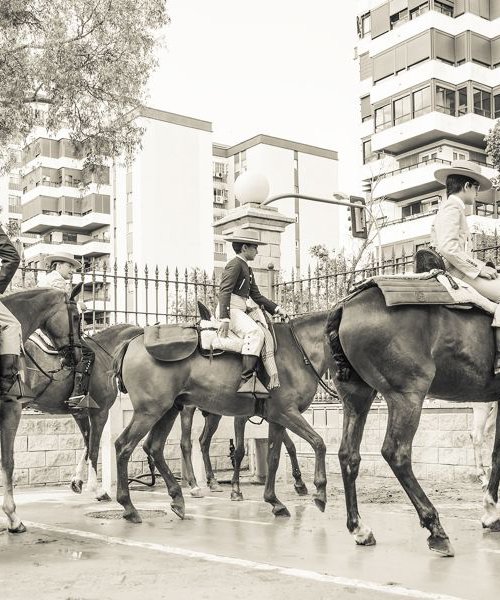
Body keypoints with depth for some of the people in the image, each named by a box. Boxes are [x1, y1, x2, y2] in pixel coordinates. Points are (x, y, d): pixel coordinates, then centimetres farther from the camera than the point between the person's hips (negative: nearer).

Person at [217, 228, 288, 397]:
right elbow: (224, 292, -17)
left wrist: (276, 308, 13)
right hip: (230, 309, -10)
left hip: (243, 310, 10)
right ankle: (247, 379, -35)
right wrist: (224, 319, -27)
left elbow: (257, 296, 24)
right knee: (254, 332, -30)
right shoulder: (235, 265, -6)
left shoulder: (247, 269, 23)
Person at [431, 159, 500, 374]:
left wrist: (481, 265, 12)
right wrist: (477, 268, -15)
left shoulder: (453, 209, 24)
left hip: (460, 270, 10)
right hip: (456, 272, -10)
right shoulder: (452, 208, -8)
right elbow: (448, 248, -21)